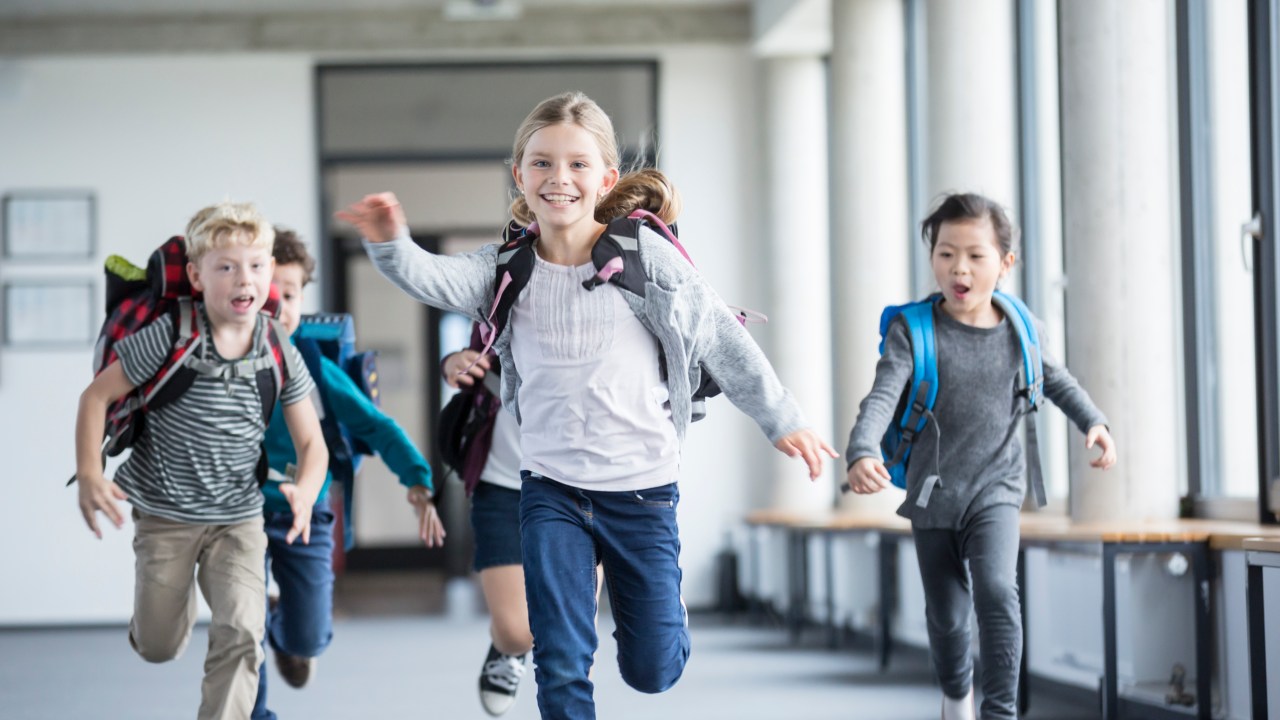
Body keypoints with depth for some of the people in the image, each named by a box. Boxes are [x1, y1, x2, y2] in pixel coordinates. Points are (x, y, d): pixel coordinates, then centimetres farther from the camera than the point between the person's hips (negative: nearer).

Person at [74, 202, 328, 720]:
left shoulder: (281, 355, -8)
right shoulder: (170, 337, -18)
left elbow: (311, 442, -2)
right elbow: (97, 395, -9)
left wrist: (305, 491, -23)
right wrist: (89, 475, -19)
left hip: (238, 519, 1)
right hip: (164, 515, -1)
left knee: (241, 634, -17)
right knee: (158, 648, 11)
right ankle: (174, 593, 47)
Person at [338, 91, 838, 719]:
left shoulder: (642, 255, -8)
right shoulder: (509, 268, -2)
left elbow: (721, 339, -2)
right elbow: (439, 280, -21)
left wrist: (781, 420, 2)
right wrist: (392, 246, -42)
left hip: (640, 488, -1)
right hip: (550, 490, 1)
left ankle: (649, 598, 42)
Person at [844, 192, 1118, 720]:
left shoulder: (1019, 330, -4)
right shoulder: (913, 330, -11)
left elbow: (1057, 381, 14)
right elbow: (883, 396, -23)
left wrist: (1093, 422, -3)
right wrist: (862, 451, -41)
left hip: (995, 489, 0)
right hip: (933, 494, 0)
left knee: (997, 591, -23)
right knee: (945, 614, 12)